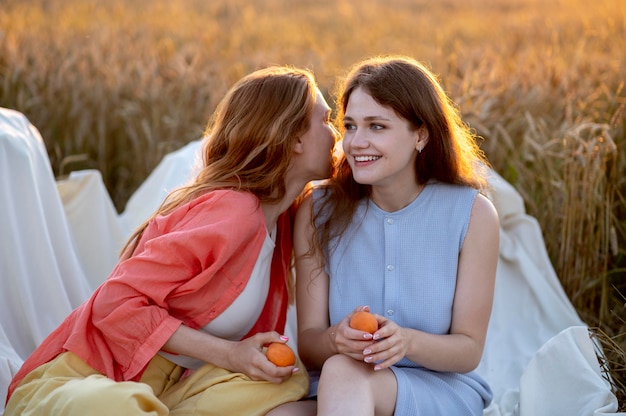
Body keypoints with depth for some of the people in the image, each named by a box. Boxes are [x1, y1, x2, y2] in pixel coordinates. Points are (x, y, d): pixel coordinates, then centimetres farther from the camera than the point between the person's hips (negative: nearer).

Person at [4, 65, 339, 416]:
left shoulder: (280, 217, 9)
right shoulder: (232, 212, -18)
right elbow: (116, 302, -19)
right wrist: (229, 354, -21)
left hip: (164, 386, 8)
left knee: (288, 381, -18)